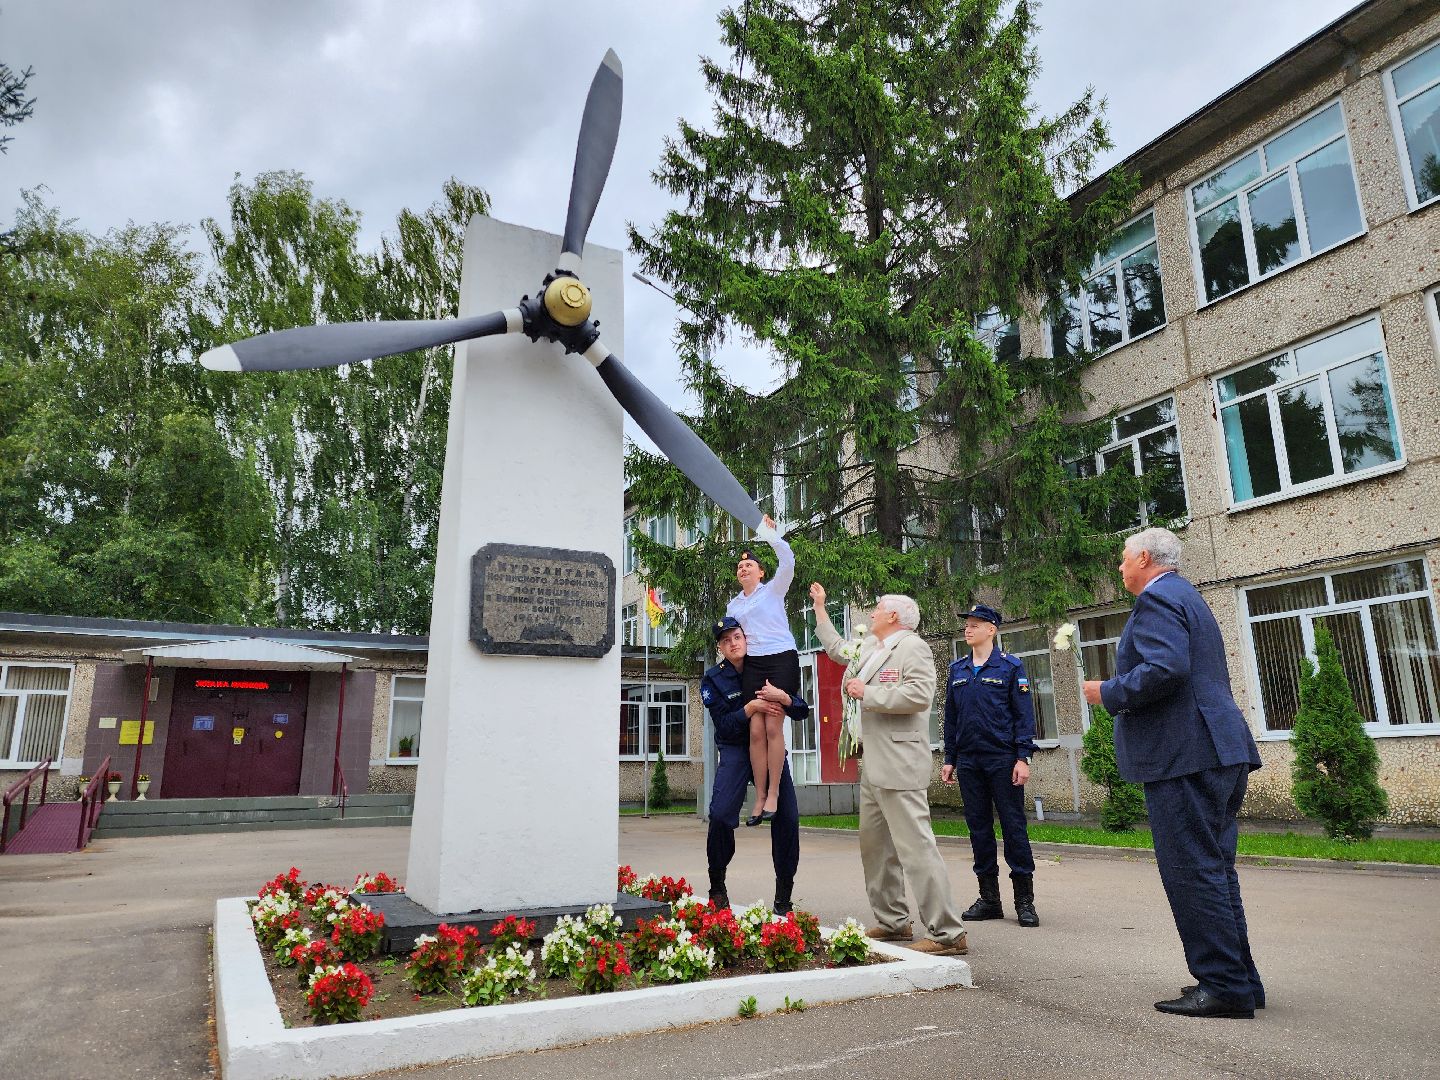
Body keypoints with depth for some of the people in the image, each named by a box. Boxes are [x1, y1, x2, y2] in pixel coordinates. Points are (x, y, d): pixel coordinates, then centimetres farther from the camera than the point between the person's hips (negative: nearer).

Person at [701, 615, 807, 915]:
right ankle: (717, 886, 2)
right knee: (721, 814, -20)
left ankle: (783, 895, 7)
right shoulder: (713, 680, -4)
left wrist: (783, 697, -23)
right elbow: (724, 725, -12)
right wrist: (751, 707, -26)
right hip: (736, 751, -2)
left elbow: (802, 712, -2)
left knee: (788, 817, -8)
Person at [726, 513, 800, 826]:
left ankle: (773, 794, -5)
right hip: (753, 664, 4)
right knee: (756, 730, -4)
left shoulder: (773, 589, 7)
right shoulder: (733, 605, 20)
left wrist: (770, 533, -11)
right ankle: (759, 797, 0)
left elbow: (788, 561, -9)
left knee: (773, 726, -11)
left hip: (782, 659, -4)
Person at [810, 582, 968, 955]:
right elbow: (837, 649, 36)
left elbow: (920, 694, -23)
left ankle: (948, 933, -5)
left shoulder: (912, 647, -9)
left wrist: (867, 692, -15)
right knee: (874, 844, 15)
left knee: (915, 846, -10)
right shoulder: (871, 647, 17)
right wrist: (819, 608, 40)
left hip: (900, 763, -10)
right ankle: (893, 921, 25)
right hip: (873, 766, 10)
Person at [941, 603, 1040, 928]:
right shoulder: (957, 670, 11)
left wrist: (1023, 757, -12)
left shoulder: (1010, 666, -2)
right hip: (969, 761, 5)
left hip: (1002, 758, -5)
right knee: (979, 827, 9)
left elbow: (1024, 714, -5)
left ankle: (1025, 900, 9)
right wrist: (949, 760, 10)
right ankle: (989, 898, 18)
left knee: (1013, 825, -1)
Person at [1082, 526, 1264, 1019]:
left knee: (1193, 872, -5)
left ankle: (1224, 987, 1)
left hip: (1185, 756, -11)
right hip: (1220, 751, 11)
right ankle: (1239, 980, 23)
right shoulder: (1187, 597, 22)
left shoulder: (1157, 598, -10)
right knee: (1214, 869, 16)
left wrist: (1109, 693, -11)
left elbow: (1165, 668, -25)